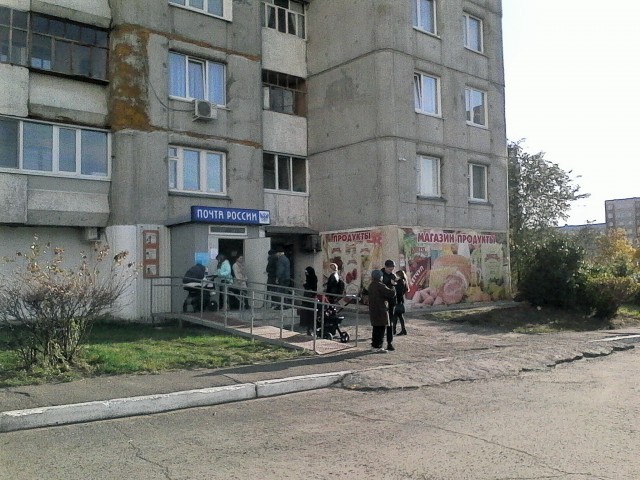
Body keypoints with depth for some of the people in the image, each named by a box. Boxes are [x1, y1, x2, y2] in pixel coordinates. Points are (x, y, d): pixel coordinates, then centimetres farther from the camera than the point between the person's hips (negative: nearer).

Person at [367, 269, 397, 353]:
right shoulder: (380, 286, -17)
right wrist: (392, 290, 2)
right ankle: (377, 347, -3)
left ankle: (374, 346, 23)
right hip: (380, 311, -9)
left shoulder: (371, 285, 12)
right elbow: (391, 294, -20)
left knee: (375, 329, 16)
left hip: (373, 311, 9)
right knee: (381, 329, -4)